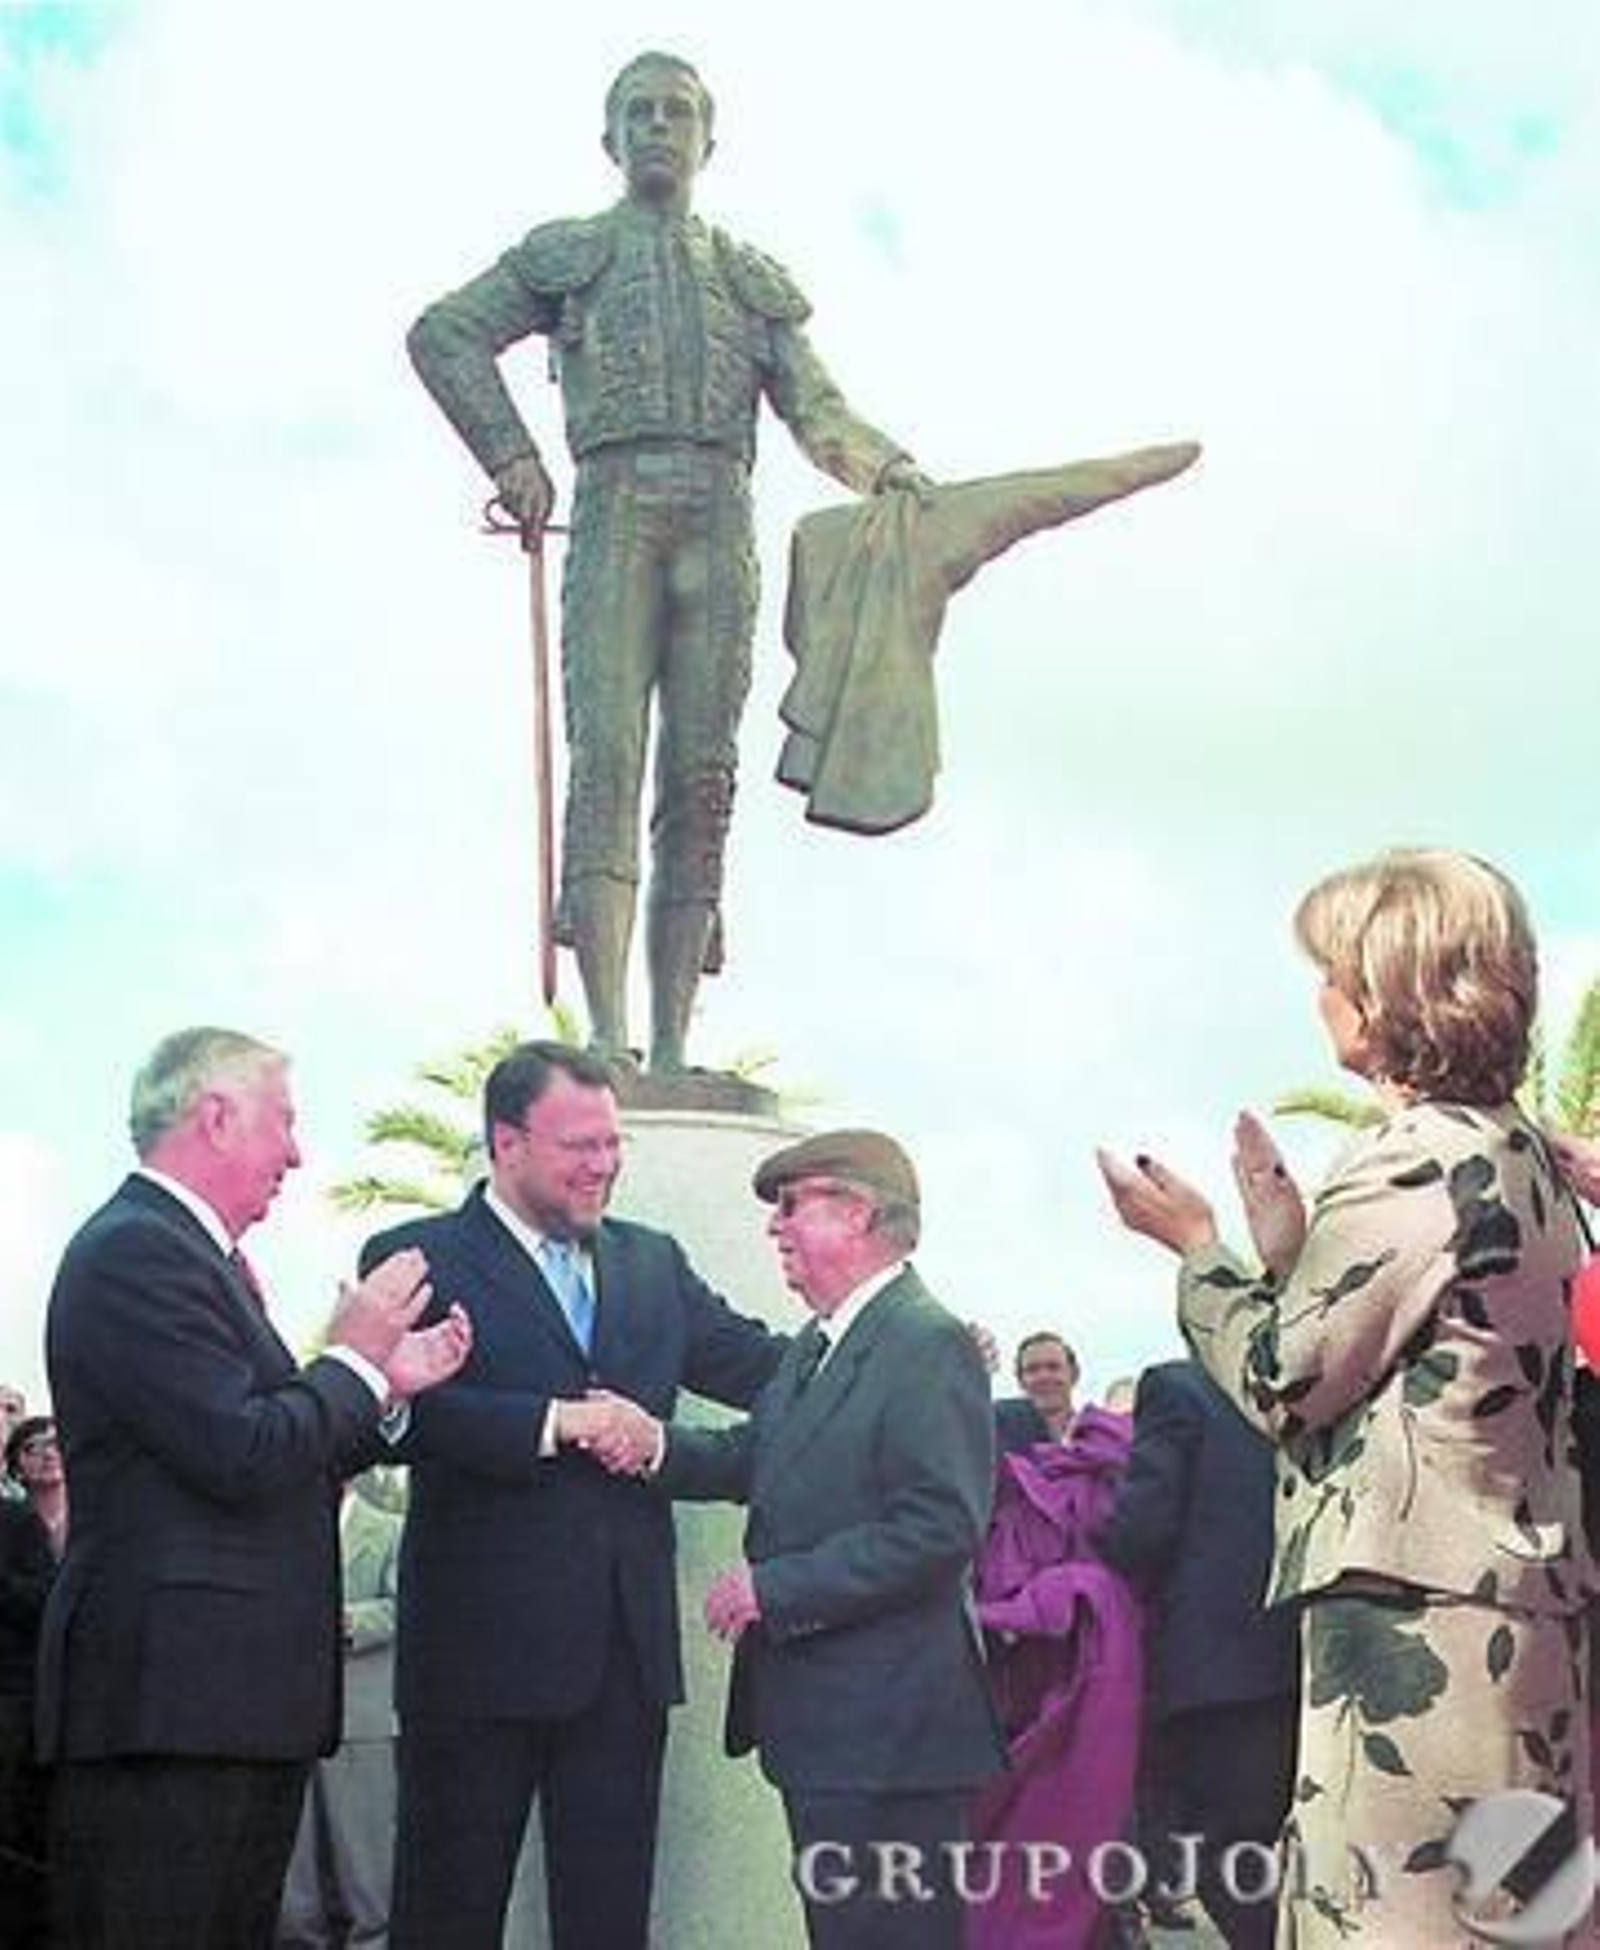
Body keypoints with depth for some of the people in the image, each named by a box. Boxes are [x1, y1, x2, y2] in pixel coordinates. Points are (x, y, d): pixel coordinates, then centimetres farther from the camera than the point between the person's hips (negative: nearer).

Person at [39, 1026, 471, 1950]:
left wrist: (388, 1382, 12)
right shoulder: (136, 1251, -13)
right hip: (171, 1704, -10)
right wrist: (354, 1359, -6)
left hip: (237, 1702, 10)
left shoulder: (188, 1251, 19)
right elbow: (244, 1458, -20)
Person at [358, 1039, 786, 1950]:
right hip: (481, 1644, -5)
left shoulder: (652, 1261, 15)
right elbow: (408, 1415, -17)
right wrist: (556, 1422, -24)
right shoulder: (416, 1258, -4)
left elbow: (758, 1363, 9)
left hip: (626, 1649, 5)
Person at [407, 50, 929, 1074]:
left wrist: (885, 461, -6)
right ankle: (607, 1039, -24)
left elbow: (816, 409, 14)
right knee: (608, 754, -17)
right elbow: (444, 335, 12)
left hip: (719, 523, 2)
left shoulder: (751, 278, 24)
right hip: (616, 509, -2)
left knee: (702, 776, -6)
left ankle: (672, 1048, -7)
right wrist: (509, 454, 0)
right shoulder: (569, 256, 18)